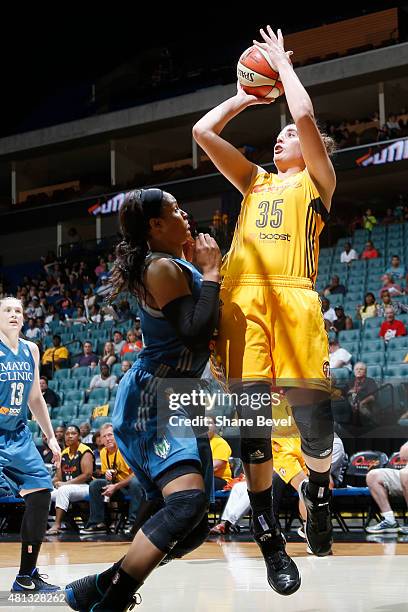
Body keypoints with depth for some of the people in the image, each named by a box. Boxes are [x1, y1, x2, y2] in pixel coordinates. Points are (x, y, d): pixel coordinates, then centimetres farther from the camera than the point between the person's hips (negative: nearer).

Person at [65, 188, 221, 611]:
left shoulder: (176, 264, 15)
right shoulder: (162, 268, -15)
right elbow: (195, 334, -23)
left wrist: (202, 266, 16)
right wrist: (210, 272, -16)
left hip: (176, 399, 11)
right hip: (151, 399, -11)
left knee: (192, 526, 11)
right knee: (187, 501, -30)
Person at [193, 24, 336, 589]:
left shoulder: (316, 182, 14)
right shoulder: (255, 180, 28)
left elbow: (305, 115, -2)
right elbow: (202, 131, 23)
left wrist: (284, 64, 10)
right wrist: (244, 98, 29)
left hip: (292, 296, -4)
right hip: (242, 297, 4)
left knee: (314, 415, -7)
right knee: (252, 418, -5)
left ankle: (319, 491, 25)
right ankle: (270, 542, 1)